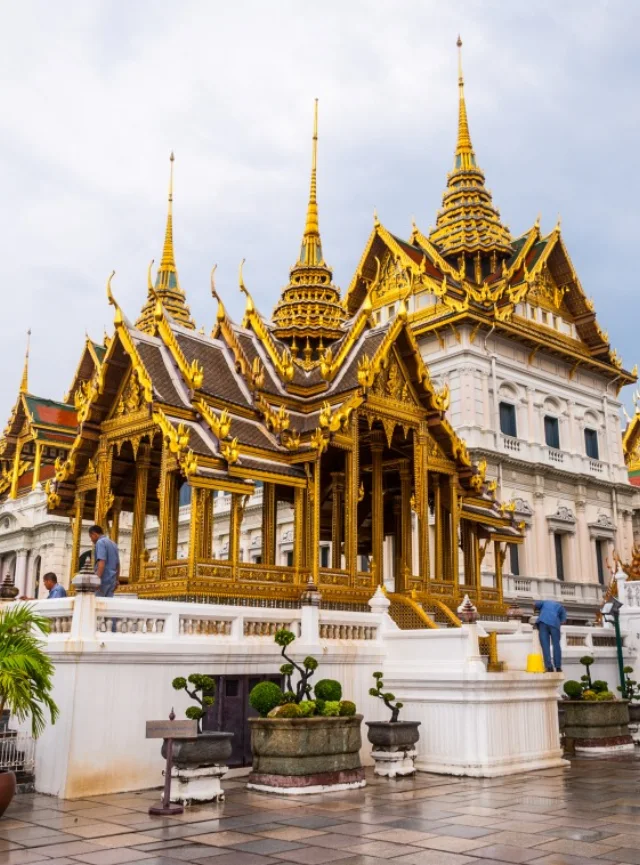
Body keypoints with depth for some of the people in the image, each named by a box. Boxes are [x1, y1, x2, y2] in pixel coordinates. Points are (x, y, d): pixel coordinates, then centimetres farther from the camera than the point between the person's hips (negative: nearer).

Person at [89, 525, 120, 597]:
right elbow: (118, 564, 23)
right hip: (111, 580, 8)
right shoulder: (112, 543, 19)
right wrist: (116, 580, 28)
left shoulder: (100, 542, -7)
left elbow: (101, 562, -20)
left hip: (104, 579, -8)